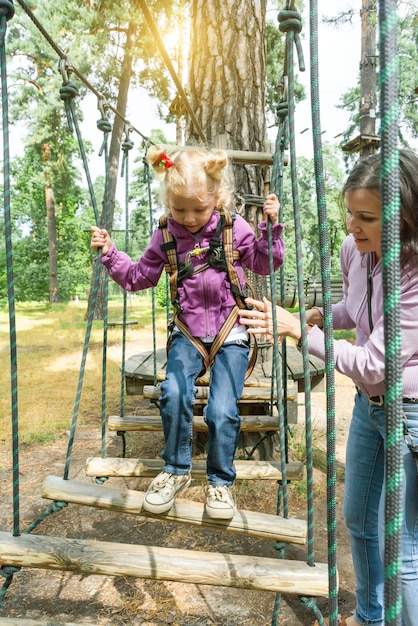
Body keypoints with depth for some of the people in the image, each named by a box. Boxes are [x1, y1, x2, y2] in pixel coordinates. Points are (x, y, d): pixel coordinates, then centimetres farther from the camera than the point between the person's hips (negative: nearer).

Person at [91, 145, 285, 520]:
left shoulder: (235, 228, -4)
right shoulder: (165, 236, 2)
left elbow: (265, 264, 7)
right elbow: (140, 277, 13)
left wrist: (272, 226, -8)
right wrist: (110, 253, 0)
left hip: (230, 334, -1)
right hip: (188, 333, 2)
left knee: (222, 410, -16)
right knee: (174, 393, -24)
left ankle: (221, 481, 12)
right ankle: (176, 471, 1)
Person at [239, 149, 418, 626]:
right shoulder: (353, 250, -7)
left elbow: (373, 366, -28)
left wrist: (297, 330, -27)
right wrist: (322, 315, -4)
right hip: (369, 403, 8)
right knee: (358, 518, 23)